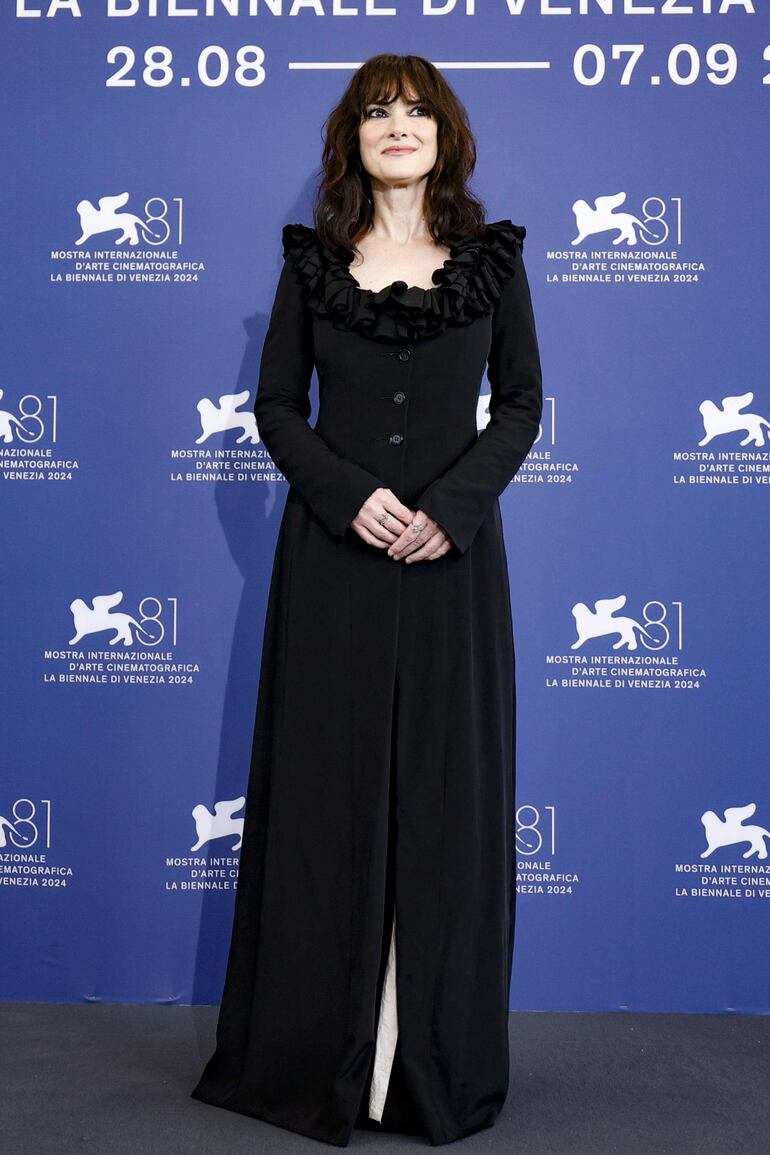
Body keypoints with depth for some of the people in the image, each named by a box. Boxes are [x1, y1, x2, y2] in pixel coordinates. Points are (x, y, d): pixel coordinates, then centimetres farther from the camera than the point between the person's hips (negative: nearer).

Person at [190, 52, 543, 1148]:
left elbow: (521, 402, 4)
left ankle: (443, 1058, 18)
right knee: (329, 781, 4)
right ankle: (319, 1052, 18)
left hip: (453, 554, 0)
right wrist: (350, 494, -12)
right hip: (334, 551, 0)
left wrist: (453, 505, -11)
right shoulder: (313, 259, 7)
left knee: (447, 785, 4)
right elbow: (276, 403, 5)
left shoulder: (491, 256, 7)